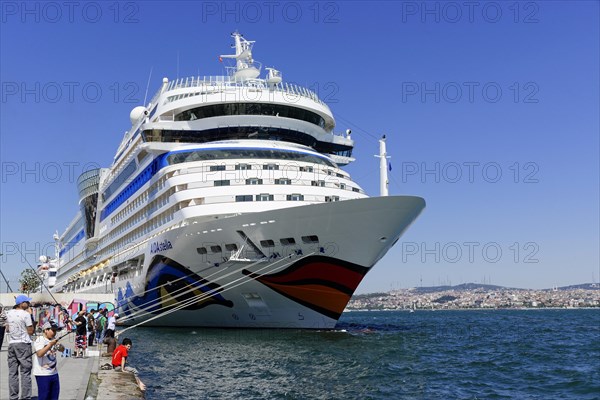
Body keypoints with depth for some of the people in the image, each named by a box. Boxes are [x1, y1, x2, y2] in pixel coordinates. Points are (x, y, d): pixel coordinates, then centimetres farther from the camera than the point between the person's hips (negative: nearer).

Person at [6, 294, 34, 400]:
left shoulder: (9, 313, 8)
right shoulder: (25, 314, -11)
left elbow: (7, 329, 17)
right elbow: (30, 331, -7)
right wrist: (30, 314, -5)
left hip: (11, 344, 6)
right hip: (23, 344, -6)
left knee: (12, 372, 8)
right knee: (25, 372, -2)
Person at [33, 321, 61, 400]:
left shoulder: (52, 340, 10)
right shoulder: (40, 340, -12)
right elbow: (39, 354, -26)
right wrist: (50, 345, -30)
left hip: (54, 372, 8)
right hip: (43, 374, -8)